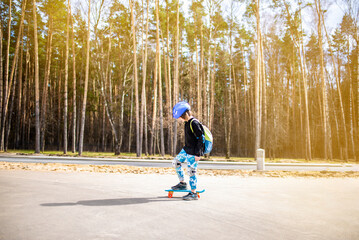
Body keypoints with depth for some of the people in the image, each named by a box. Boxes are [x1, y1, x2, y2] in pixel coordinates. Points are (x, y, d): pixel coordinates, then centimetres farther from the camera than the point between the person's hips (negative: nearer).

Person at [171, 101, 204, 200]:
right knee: (175, 162, 15)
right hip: (186, 149, 10)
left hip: (193, 153, -10)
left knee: (191, 172, -3)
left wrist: (198, 154, -22)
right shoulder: (187, 122, 7)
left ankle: (193, 193, 11)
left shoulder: (194, 123, -21)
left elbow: (201, 138, -23)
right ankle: (182, 183, 26)